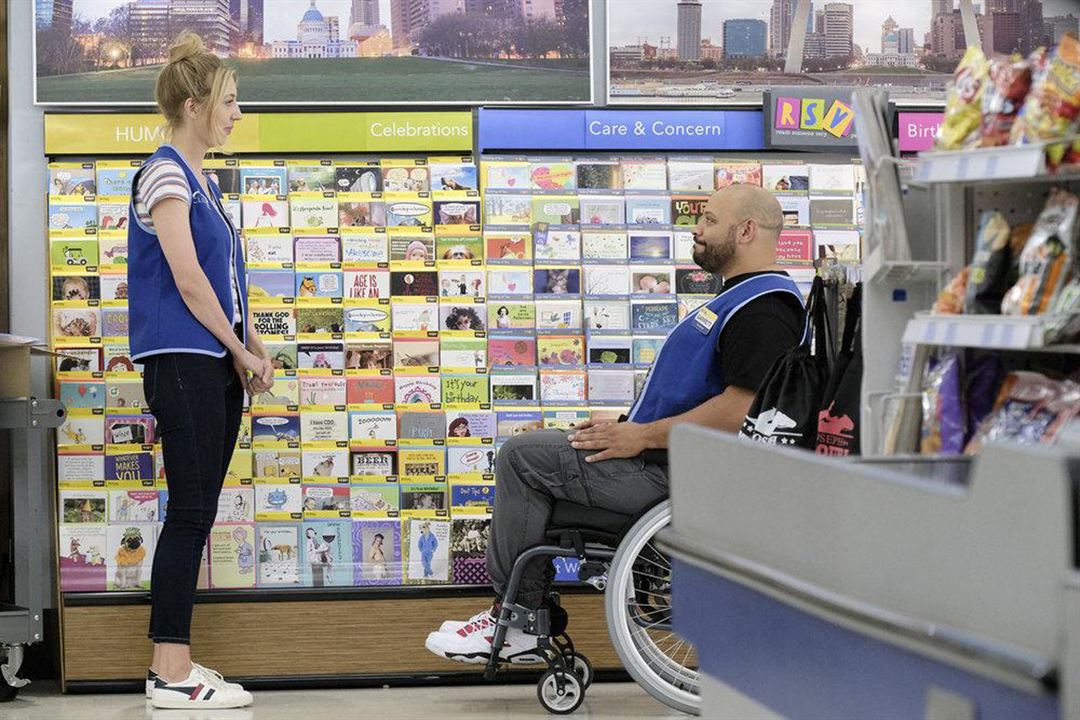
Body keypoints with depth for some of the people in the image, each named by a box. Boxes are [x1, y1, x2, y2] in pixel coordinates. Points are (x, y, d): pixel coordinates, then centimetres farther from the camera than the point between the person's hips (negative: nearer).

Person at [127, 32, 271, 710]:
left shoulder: (202, 182, 19)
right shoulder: (165, 176, -10)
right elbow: (188, 279, -14)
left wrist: (255, 348, 10)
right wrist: (240, 352, -8)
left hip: (219, 366, 9)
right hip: (184, 364, -9)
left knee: (198, 513, 8)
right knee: (192, 512, -10)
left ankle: (176, 662, 11)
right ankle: (170, 672, -7)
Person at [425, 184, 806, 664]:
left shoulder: (764, 309, -17)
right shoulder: (743, 296, 19)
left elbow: (742, 407, -28)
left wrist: (642, 436, -21)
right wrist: (629, 427, 15)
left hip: (673, 471, -12)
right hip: (664, 454, 12)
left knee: (522, 458, -12)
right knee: (527, 454, 15)